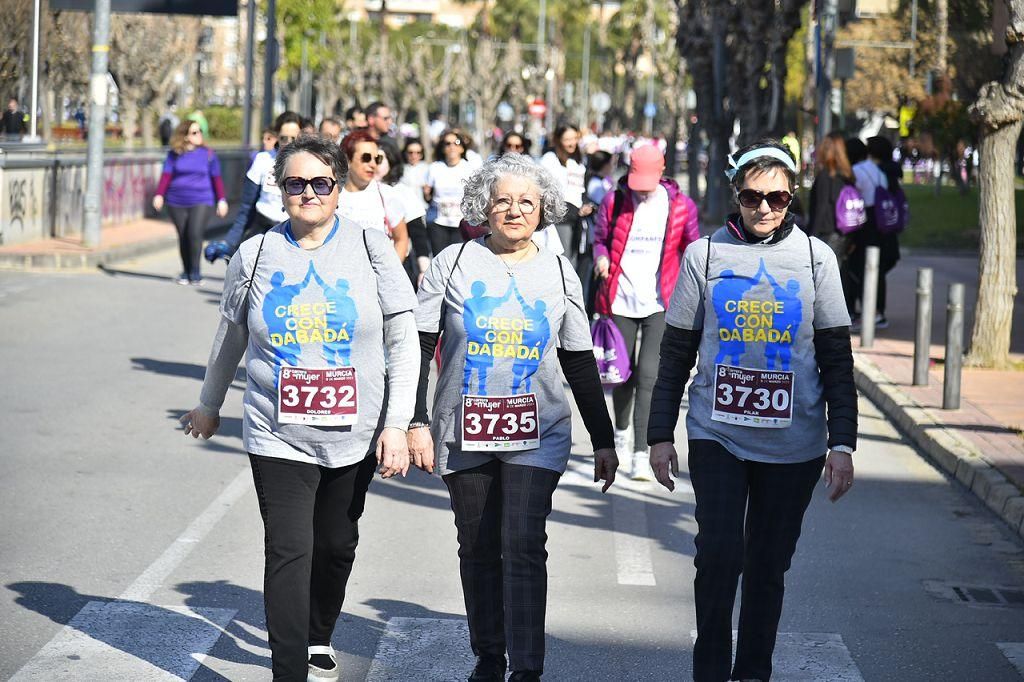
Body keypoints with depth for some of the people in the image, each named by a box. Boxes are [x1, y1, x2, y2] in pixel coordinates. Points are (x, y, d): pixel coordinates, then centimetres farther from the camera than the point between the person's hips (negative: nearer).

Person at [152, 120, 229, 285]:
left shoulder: (208, 154, 4)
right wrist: (159, 195, -12)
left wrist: (221, 200, 6)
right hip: (177, 203, 2)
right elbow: (166, 175, 0)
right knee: (183, 237, 5)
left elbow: (216, 178, 8)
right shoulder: (174, 154, 5)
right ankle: (186, 272, 18)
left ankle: (195, 272, -7)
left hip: (201, 202, -2)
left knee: (195, 234, -17)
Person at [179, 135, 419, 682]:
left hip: (354, 434, 1)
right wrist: (209, 405, 26)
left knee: (337, 546, 15)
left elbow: (403, 341, -1)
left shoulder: (371, 247, -2)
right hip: (277, 436, -1)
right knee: (288, 553, -9)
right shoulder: (255, 254, 0)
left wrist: (397, 423, -7)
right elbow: (230, 337, 15)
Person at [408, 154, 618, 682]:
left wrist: (603, 440, 10)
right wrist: (416, 422, -6)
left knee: (523, 547, -12)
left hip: (537, 434, -1)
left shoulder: (559, 274, 5)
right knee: (478, 549, 10)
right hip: (463, 433, 1)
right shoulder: (453, 263, 1)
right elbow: (418, 347, 1)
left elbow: (581, 365, 10)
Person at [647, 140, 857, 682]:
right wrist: (660, 434, 5)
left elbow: (837, 361, 5)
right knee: (719, 554, -13)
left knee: (768, 566, 8)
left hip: (792, 443, 1)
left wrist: (842, 443, -1)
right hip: (717, 434, -1)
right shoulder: (705, 254, 2)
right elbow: (676, 354, 7)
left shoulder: (815, 257, 3)